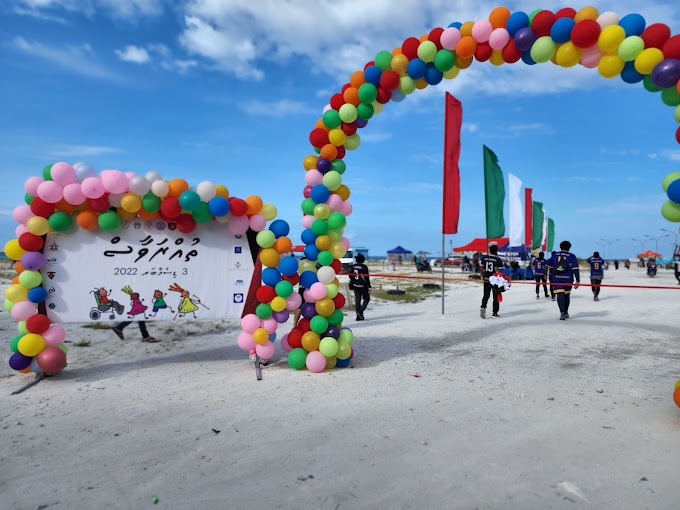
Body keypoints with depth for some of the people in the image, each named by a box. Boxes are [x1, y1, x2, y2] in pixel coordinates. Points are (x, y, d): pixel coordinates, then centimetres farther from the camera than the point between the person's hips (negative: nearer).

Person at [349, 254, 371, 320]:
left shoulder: (353, 266, 3)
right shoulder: (364, 267, -13)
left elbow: (350, 276, 10)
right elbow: (366, 278, -13)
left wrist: (351, 285, 25)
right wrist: (369, 286, -7)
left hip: (355, 286, 5)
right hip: (363, 286, -5)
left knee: (357, 300, 7)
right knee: (366, 299, 9)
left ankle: (359, 316, 8)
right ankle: (360, 311, -11)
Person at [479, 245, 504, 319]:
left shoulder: (484, 257, 1)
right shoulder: (498, 260, -9)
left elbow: (481, 269, 3)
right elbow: (500, 271, -10)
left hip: (486, 280, 3)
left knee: (486, 295, 12)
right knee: (496, 297, 7)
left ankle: (483, 307, -13)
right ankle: (495, 313, 10)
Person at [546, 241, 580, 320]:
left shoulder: (555, 255, 5)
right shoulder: (572, 256, -1)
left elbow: (549, 266, 10)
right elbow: (575, 269, -7)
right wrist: (578, 281, -7)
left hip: (557, 279, 0)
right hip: (568, 279, 0)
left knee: (560, 295, -6)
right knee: (566, 295, 16)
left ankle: (562, 312, -24)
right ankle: (566, 313, 27)